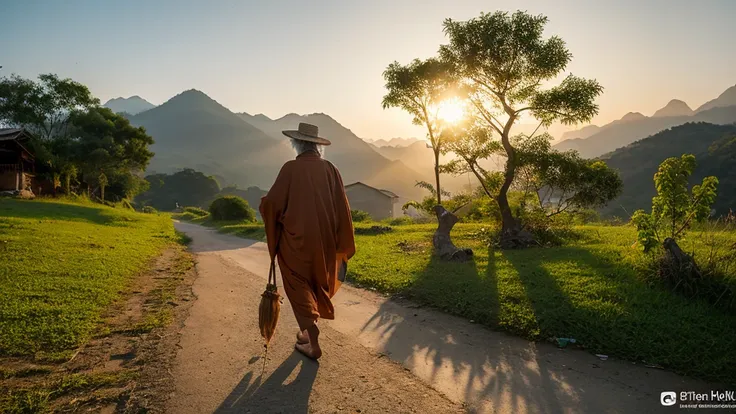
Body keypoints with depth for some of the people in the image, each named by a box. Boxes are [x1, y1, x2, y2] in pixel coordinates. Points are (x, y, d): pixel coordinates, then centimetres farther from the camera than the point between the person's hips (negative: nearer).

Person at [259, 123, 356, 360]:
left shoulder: (291, 168, -11)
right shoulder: (330, 169, -2)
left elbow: (272, 203, -11)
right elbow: (343, 209, -2)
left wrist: (263, 204, 13)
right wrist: (344, 245, 6)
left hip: (296, 241, -4)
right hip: (324, 243, 4)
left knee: (300, 289, 9)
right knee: (318, 285, 22)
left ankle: (312, 342, 5)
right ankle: (307, 331, 35)